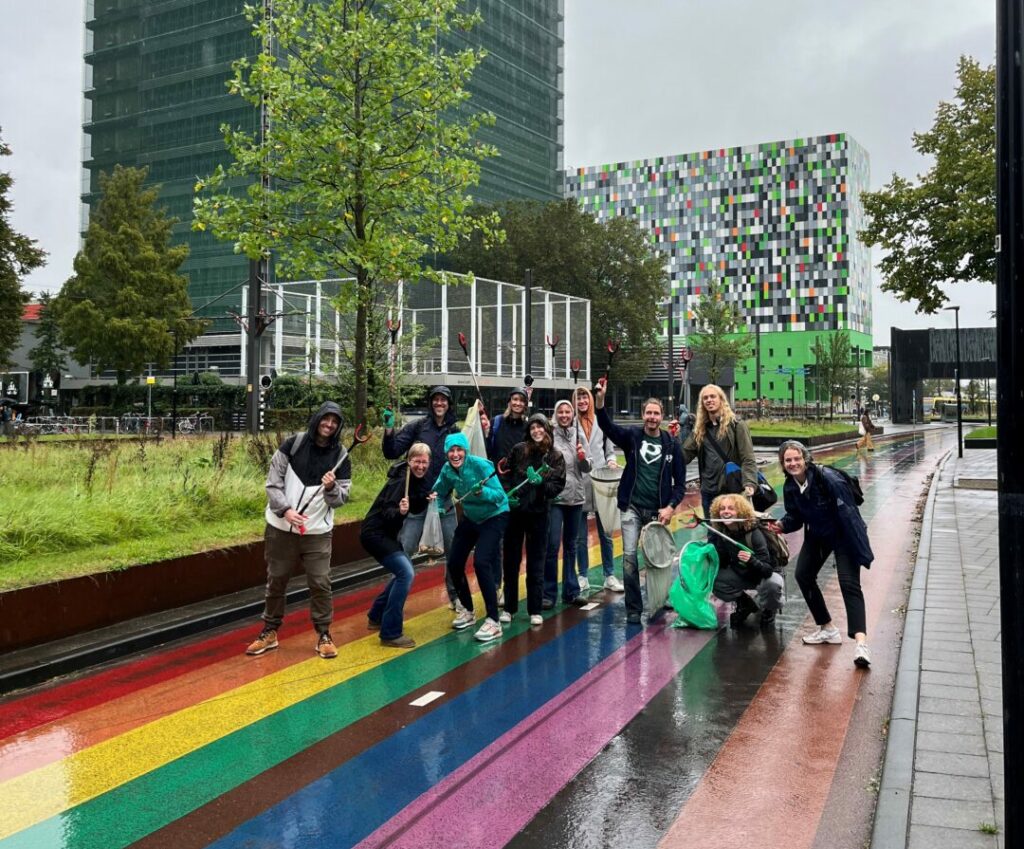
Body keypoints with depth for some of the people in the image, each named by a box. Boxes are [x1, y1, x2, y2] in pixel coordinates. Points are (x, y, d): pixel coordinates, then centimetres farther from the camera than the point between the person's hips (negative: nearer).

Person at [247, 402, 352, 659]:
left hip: (317, 531, 0)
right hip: (280, 527, 0)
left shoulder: (341, 456, -2)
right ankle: (270, 631, 27)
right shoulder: (293, 444, -5)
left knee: (320, 583, -1)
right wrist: (285, 509, -17)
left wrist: (331, 488, -21)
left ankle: (323, 635, 16)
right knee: (276, 580, 11)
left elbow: (341, 499, 0)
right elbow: (273, 482, -5)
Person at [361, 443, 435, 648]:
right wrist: (399, 512, -46)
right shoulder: (401, 480, -21)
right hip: (374, 533, -10)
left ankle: (376, 617, 34)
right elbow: (387, 512, -26)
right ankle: (390, 633, -15)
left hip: (386, 533, 10)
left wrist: (427, 499, -8)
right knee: (406, 573, -19)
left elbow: (416, 509, 10)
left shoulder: (420, 480, 4)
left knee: (404, 571, 21)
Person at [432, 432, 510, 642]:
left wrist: (482, 491, -47)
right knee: (454, 564, 3)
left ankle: (493, 621, -14)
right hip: (470, 518, 7)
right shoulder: (447, 470, -10)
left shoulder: (480, 465, -26)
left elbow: (499, 495, -29)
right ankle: (467, 611, 27)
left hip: (494, 517, -6)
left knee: (481, 563, -22)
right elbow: (439, 493, 5)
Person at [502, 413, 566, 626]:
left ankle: (535, 610, 13)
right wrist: (506, 495, -10)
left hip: (538, 513, -1)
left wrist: (543, 483, -21)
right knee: (510, 561, 7)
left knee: (536, 564, 4)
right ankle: (509, 608, 18)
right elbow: (507, 475, 4)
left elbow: (558, 486, -3)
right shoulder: (519, 450, 0)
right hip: (513, 510, 1)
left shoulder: (555, 456, 0)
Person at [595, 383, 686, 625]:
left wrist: (671, 507, -9)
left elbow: (680, 481, 5)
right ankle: (634, 609, 1)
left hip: (658, 511, 1)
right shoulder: (632, 436, 1)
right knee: (630, 556, -7)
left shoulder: (671, 444, 3)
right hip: (632, 508, -1)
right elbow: (607, 426, -17)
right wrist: (600, 400, -33)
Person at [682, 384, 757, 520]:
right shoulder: (700, 429, 12)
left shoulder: (736, 425, -3)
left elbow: (748, 459, -9)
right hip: (708, 491, 5)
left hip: (733, 490, -5)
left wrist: (749, 483, -23)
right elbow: (684, 456, 8)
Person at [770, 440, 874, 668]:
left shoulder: (827, 478, -29)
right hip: (817, 535, 8)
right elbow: (795, 518, 2)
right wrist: (782, 525, -21)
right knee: (803, 575, 9)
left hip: (842, 534, -8)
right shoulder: (790, 486, -7)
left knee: (849, 584, -18)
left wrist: (859, 546, -30)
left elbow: (847, 511, -29)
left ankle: (861, 643, -27)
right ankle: (827, 629, 25)